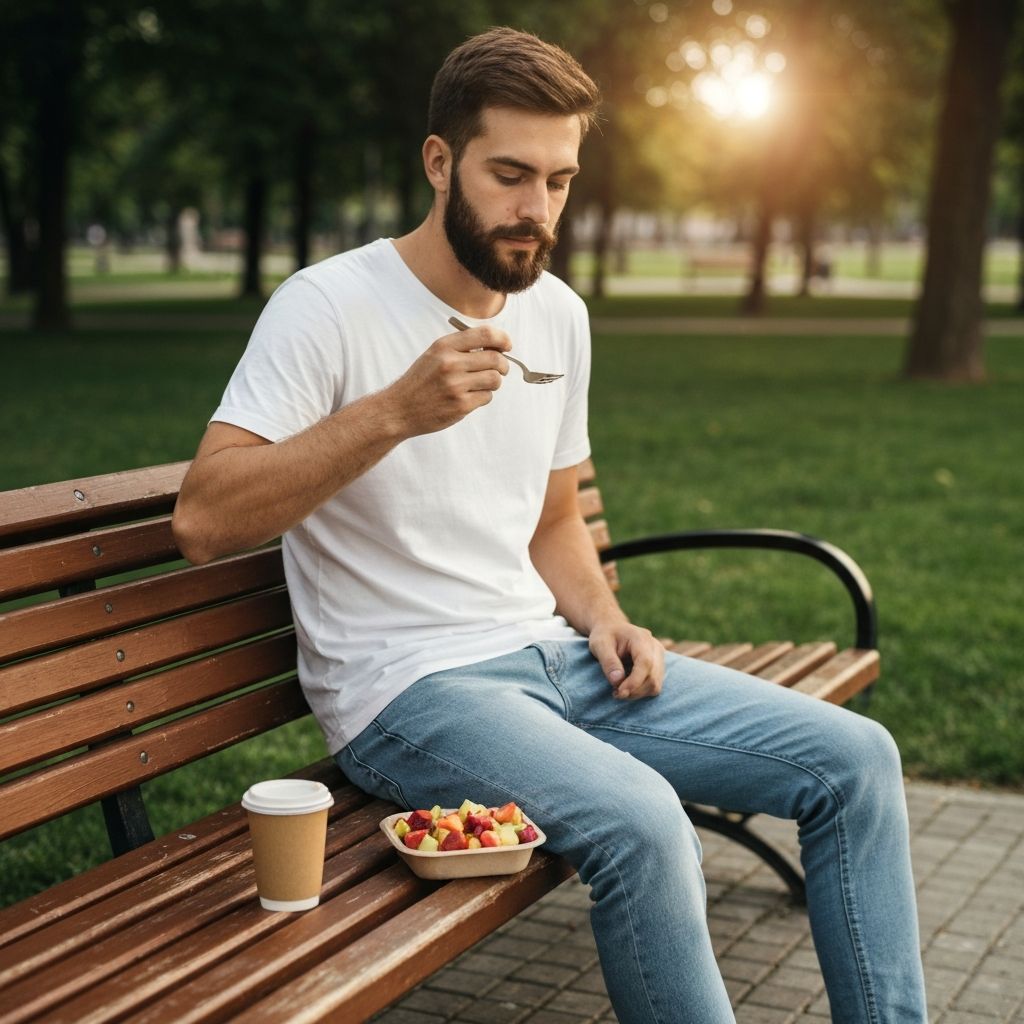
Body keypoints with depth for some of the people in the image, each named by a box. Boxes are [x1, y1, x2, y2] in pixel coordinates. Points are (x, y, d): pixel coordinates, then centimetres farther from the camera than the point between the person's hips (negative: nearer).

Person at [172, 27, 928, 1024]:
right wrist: (394, 411, -29)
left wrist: (602, 618, 1)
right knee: (640, 821, -34)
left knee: (854, 759, -3)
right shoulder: (330, 306, -11)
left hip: (553, 656, 7)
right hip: (406, 686, -7)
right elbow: (202, 522, -20)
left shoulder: (558, 314, 10)